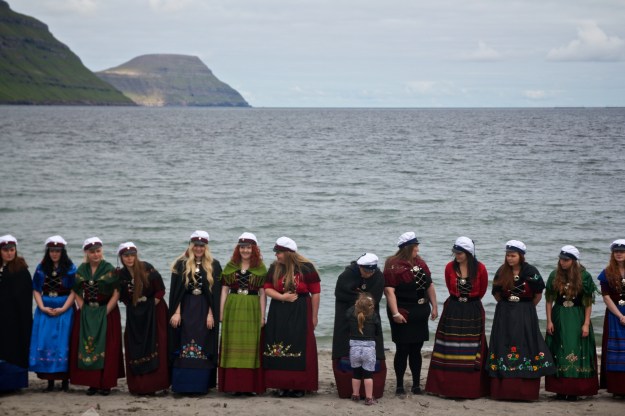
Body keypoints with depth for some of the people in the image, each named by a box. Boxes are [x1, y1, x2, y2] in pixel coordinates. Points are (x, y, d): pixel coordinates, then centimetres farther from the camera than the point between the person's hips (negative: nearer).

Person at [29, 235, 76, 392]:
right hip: (45, 310, 3)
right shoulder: (41, 268, 8)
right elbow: (36, 290, 7)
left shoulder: (70, 268, 1)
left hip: (64, 310, -2)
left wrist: (63, 309, -13)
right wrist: (42, 307, -7)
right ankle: (50, 380, 3)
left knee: (63, 343, -4)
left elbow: (74, 291, -4)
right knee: (45, 343, -3)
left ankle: (65, 380, 2)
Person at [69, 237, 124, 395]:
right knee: (87, 347, 0)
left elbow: (116, 293, -9)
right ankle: (92, 383, 6)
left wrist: (105, 311, -13)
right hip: (86, 315, 4)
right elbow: (77, 292, 11)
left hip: (107, 313, -3)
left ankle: (106, 383, 1)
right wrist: (83, 308, -2)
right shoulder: (81, 270, 6)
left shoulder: (109, 269, -6)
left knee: (106, 348, -4)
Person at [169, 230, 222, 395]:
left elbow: (216, 292, 2)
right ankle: (182, 385, 1)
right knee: (184, 347, -1)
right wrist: (176, 312, -7)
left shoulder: (214, 266, 5)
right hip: (185, 310, 0)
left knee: (203, 347, 0)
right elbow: (176, 291, 2)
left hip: (205, 311, 0)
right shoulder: (181, 264, 5)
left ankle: (201, 384, 4)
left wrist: (211, 314, -7)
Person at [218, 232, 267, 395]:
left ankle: (250, 385, 3)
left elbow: (262, 293, 2)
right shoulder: (230, 267, 9)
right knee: (233, 346, 2)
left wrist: (262, 315, -3)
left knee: (251, 346, -1)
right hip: (232, 309, 2)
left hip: (252, 310, -2)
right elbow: (224, 290, 9)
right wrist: (221, 312, 3)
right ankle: (234, 384, 7)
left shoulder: (260, 268, 4)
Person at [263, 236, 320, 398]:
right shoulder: (274, 268, 4)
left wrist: (314, 316, -3)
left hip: (300, 313, -4)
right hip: (279, 313, 4)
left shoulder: (306, 268, -8)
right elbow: (267, 289, 6)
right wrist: (282, 297, -13)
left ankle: (299, 386, 3)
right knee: (279, 348, 1)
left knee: (299, 348, -4)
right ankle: (283, 384, 9)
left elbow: (315, 293, -4)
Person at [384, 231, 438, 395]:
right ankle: (399, 385, 9)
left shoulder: (420, 263, 10)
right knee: (402, 350, -1)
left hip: (420, 314, 6)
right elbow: (389, 290, -18)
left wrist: (434, 306, 10)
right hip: (403, 314, -6)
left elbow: (429, 285, 15)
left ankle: (416, 384, 17)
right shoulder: (393, 265, -11)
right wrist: (395, 313, -24)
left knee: (416, 350, 10)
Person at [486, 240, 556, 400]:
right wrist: (506, 305, 10)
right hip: (504, 315, 3)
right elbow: (496, 293, 13)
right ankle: (503, 389, 4)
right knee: (504, 349, 1)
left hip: (525, 315, -3)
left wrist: (527, 307, 5)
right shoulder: (502, 272, 2)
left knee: (525, 348, -3)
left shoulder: (530, 272, -7)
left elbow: (538, 294, 1)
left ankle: (526, 391, -1)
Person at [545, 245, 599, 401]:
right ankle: (560, 389, 9)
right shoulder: (554, 276, 1)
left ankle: (574, 390, 0)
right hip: (559, 318, 2)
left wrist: (586, 324, -9)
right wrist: (549, 321, -1)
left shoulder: (584, 276, -6)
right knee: (559, 352, 3)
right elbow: (549, 300, 5)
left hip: (577, 317, -2)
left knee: (576, 352, -4)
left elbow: (588, 303, -4)